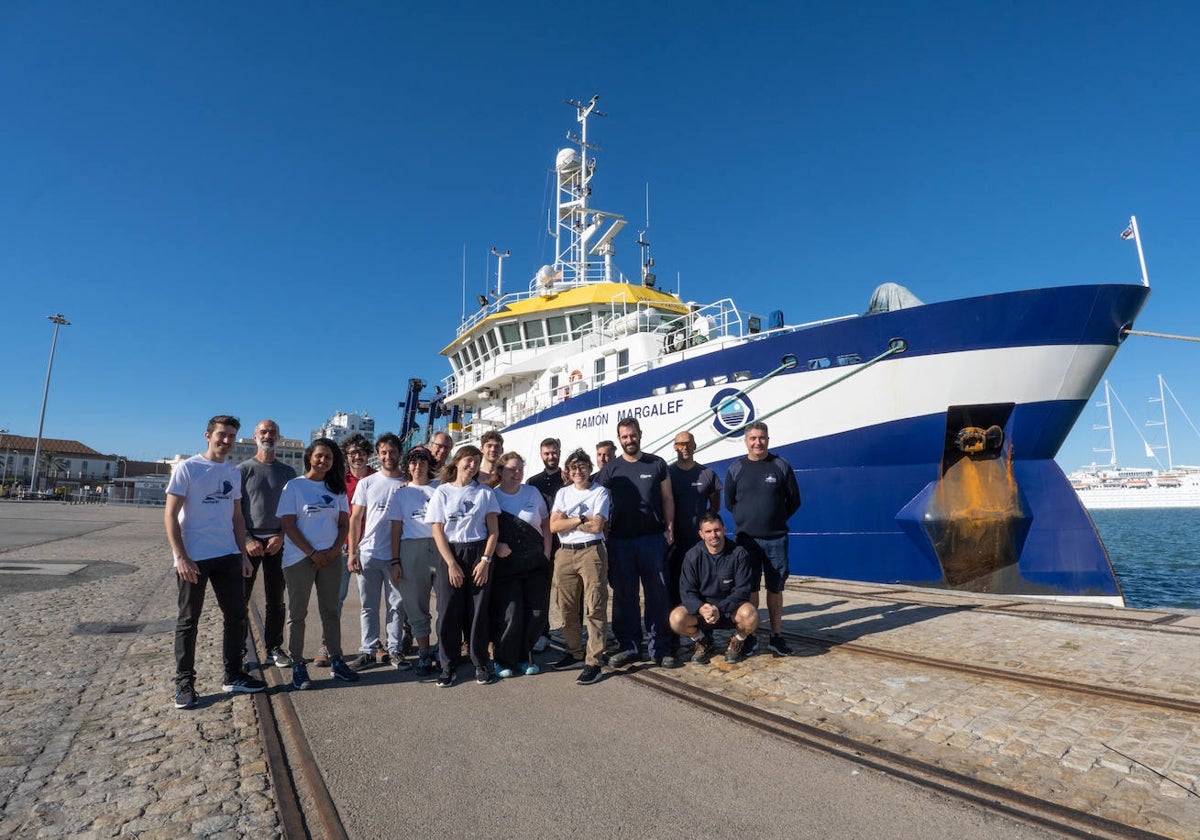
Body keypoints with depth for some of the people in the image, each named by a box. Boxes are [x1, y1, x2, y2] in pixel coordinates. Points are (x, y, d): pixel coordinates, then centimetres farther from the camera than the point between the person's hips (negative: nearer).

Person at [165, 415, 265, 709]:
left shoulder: (234, 473, 10)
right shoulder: (187, 468, -7)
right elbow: (170, 515, -9)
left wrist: (243, 554, 9)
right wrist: (181, 557, -16)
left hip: (228, 556, 6)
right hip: (193, 558, -5)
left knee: (236, 616, 10)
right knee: (188, 622, 6)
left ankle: (233, 677, 23)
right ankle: (184, 684, 19)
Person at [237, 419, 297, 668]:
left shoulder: (287, 472, 10)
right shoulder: (243, 469, 3)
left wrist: (281, 536, -6)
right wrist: (247, 540, -11)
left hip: (277, 542, 2)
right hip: (249, 541, -2)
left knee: (276, 600, 7)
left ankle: (274, 647, 18)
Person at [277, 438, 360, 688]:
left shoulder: (336, 488, 9)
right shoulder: (294, 486, -2)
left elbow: (344, 524, 8)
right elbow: (288, 525, -8)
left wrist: (334, 551, -8)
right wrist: (313, 554, -12)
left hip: (331, 557, 4)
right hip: (299, 558, -3)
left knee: (330, 611, 10)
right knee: (298, 613, 4)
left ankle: (336, 661, 17)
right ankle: (297, 667, 13)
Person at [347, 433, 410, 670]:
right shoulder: (366, 483, 5)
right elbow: (355, 519, 5)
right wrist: (352, 552, -1)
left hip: (397, 555, -1)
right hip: (368, 553, 1)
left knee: (397, 605, 6)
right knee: (369, 606, 9)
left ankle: (395, 650, 16)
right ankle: (368, 650, 20)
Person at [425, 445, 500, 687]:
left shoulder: (485, 493, 4)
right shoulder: (442, 492, 2)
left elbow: (493, 530, 3)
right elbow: (437, 531, -1)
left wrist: (485, 560, -7)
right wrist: (451, 564, -8)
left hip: (479, 554, 1)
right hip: (450, 555, 0)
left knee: (478, 611, 3)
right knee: (449, 612, 2)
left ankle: (481, 664, 17)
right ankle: (447, 667, 16)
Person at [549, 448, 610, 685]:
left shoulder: (600, 492, 2)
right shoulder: (562, 493, 13)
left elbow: (596, 526, -11)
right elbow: (553, 526, 1)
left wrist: (566, 520, -4)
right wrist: (581, 519, -7)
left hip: (591, 552, -5)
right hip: (564, 553, 5)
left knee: (594, 608, -4)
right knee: (567, 608, 12)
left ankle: (594, 662, 2)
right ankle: (574, 654, 27)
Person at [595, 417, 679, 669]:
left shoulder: (657, 464, 6)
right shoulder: (610, 469, 7)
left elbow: (667, 498, 8)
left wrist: (669, 528, -1)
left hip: (653, 539, 0)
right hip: (620, 541, 1)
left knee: (658, 594, 3)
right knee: (624, 595, 8)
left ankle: (659, 647, 14)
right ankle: (628, 646, 19)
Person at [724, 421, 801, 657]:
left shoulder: (781, 466, 2)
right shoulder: (736, 468, 3)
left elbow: (794, 500, 8)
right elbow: (729, 503, 11)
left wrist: (777, 519, 6)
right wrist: (747, 520, 7)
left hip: (776, 538, 0)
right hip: (746, 538, 0)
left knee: (775, 588, 8)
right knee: (749, 588, 5)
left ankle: (776, 636, 19)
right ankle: (748, 637, 16)